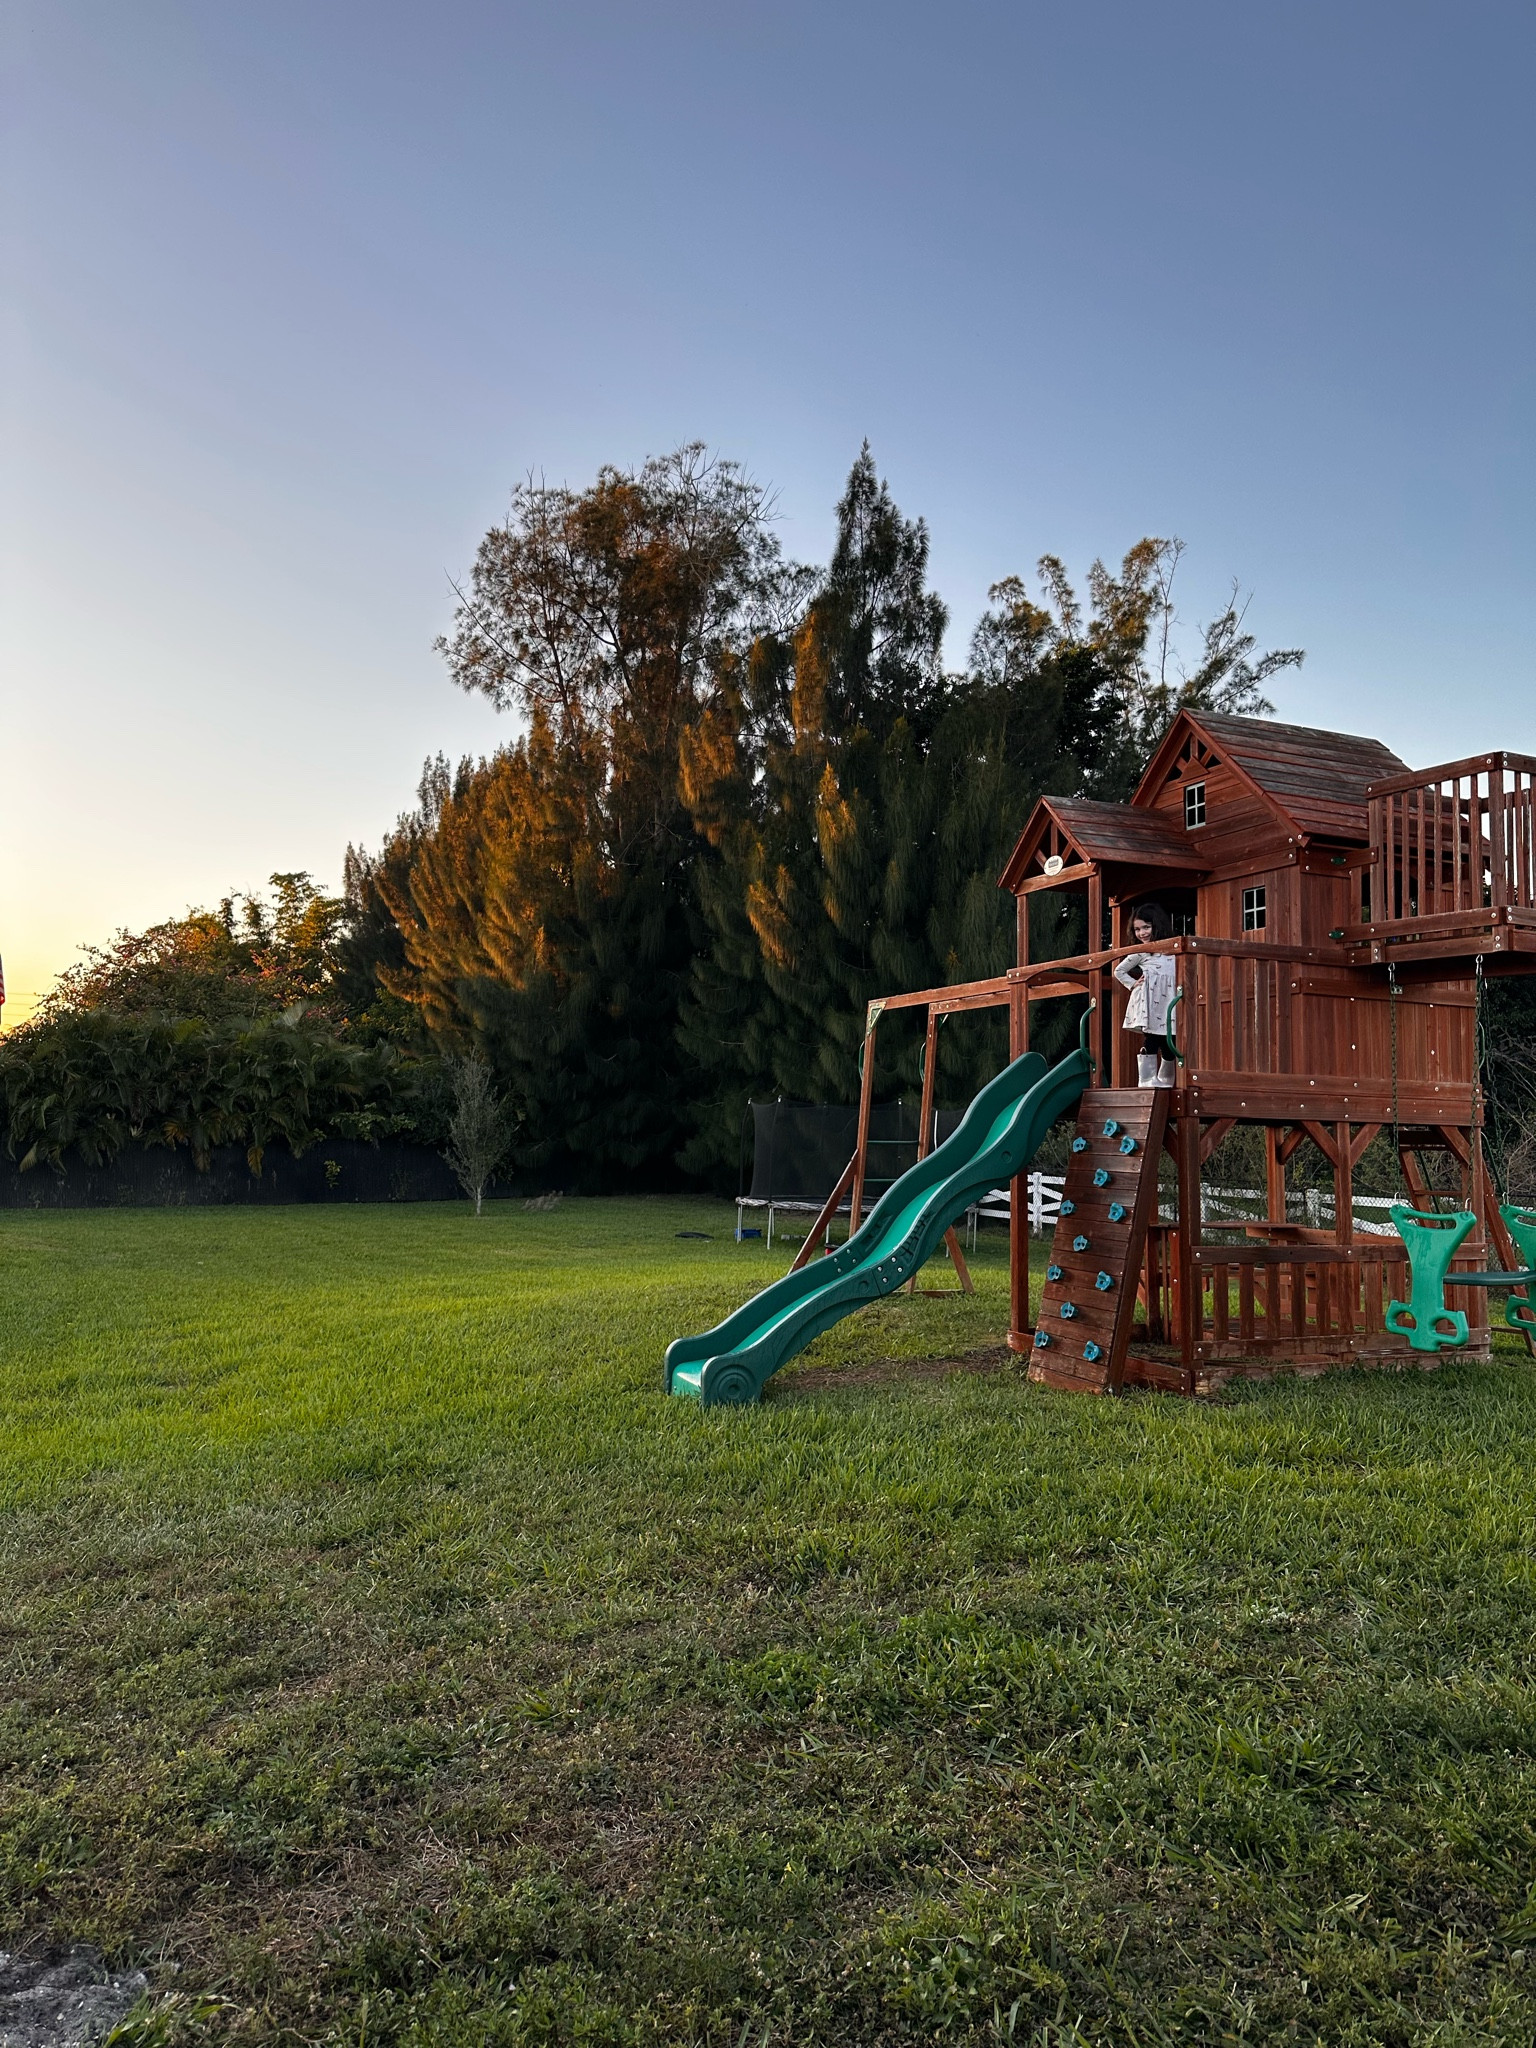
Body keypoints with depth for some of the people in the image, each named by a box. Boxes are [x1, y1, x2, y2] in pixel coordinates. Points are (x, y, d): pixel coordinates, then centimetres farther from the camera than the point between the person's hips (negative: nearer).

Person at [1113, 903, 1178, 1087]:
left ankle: (1165, 1081, 16)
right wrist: (1133, 984, 2)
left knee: (1169, 1043, 4)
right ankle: (1147, 1080, -5)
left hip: (1169, 1001, 3)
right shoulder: (1140, 952, 5)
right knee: (1151, 1040, -9)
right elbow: (1119, 970, 13)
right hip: (1149, 1002, -3)